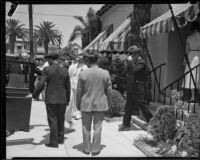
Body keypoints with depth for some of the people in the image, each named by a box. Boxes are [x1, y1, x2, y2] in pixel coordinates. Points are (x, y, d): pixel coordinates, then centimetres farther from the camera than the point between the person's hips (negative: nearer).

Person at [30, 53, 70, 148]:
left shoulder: (47, 70, -8)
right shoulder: (65, 71, 4)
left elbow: (41, 84, -14)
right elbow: (68, 87, 9)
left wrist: (35, 95, -2)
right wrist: (67, 100, 18)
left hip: (51, 99, -4)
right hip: (62, 100, 4)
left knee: (52, 121, 3)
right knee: (61, 120, 17)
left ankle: (54, 142, 8)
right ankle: (60, 139, 28)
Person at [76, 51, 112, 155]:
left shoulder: (83, 74, -9)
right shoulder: (105, 73, -6)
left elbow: (79, 91, -4)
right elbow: (109, 90, 0)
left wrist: (78, 104, 8)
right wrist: (109, 102, 12)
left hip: (86, 104, -1)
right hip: (100, 104, 1)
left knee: (86, 128, 13)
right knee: (97, 127, 10)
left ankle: (86, 148, 24)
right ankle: (95, 149, 18)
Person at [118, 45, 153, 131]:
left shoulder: (141, 62, -12)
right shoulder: (133, 62, 14)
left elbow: (135, 70, -31)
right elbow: (128, 71, 18)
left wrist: (131, 61, -21)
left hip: (138, 88, -8)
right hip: (130, 87, 8)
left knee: (142, 106, -1)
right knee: (128, 106, 10)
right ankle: (126, 124, 19)